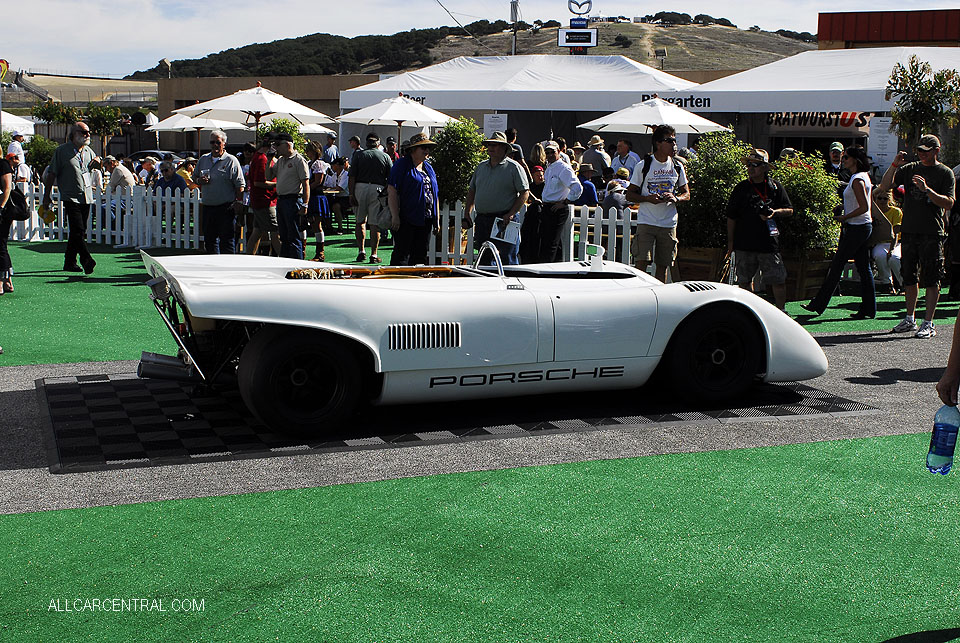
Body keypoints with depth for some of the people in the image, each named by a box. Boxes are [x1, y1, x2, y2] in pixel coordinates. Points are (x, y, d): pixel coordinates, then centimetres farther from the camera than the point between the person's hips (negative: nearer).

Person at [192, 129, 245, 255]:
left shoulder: (231, 161, -2)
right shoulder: (203, 160, 14)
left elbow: (240, 185, -5)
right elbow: (194, 177, 23)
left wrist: (239, 201, -14)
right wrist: (199, 180, 0)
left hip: (226, 208, -6)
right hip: (208, 206, 6)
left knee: (227, 240, -6)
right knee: (209, 239, 11)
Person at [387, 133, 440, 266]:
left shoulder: (428, 168, 19)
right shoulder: (402, 165, -3)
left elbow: (435, 194, 22)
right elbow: (392, 191, -11)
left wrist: (437, 220, 17)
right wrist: (395, 216, -17)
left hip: (425, 220, 7)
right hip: (406, 220, -7)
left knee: (421, 256, 7)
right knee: (402, 255, -7)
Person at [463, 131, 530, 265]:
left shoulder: (514, 167, -3)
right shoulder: (481, 167, 15)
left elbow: (525, 192, -7)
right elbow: (472, 191, 20)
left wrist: (511, 214, -16)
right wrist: (466, 214, 10)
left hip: (505, 220, -6)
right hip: (482, 220, 6)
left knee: (508, 260, -6)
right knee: (484, 259, 10)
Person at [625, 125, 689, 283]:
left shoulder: (677, 167, 9)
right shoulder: (643, 166, -2)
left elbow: (686, 194, 15)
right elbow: (629, 195, 1)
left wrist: (675, 198, -7)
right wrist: (648, 198, -16)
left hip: (669, 224, 3)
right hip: (646, 222, -3)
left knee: (663, 265, 6)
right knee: (641, 263, -12)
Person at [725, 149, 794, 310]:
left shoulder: (775, 187, 4)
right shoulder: (741, 188, 4)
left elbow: (789, 210, 11)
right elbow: (731, 217, 7)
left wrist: (775, 212, -10)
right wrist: (730, 241, 3)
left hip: (769, 241, -1)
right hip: (744, 243, 1)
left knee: (779, 280, -1)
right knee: (744, 280, 7)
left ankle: (780, 311, 13)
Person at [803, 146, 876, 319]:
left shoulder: (857, 180, -16)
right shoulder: (863, 176, 14)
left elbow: (864, 207, -21)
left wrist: (844, 217, -13)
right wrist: (843, 206, 12)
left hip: (856, 228, -10)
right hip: (864, 227, 10)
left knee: (836, 265, -5)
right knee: (863, 268, 8)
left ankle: (818, 304, 0)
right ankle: (868, 309, 9)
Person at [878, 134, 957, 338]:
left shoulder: (945, 173, 0)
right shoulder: (910, 169, 11)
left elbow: (949, 203, -10)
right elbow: (884, 187, 5)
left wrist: (927, 190, -22)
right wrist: (895, 165, -7)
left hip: (932, 232, -5)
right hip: (909, 229, 5)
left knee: (931, 279, -4)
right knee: (909, 275, 10)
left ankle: (928, 323, -2)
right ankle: (909, 320, 21)